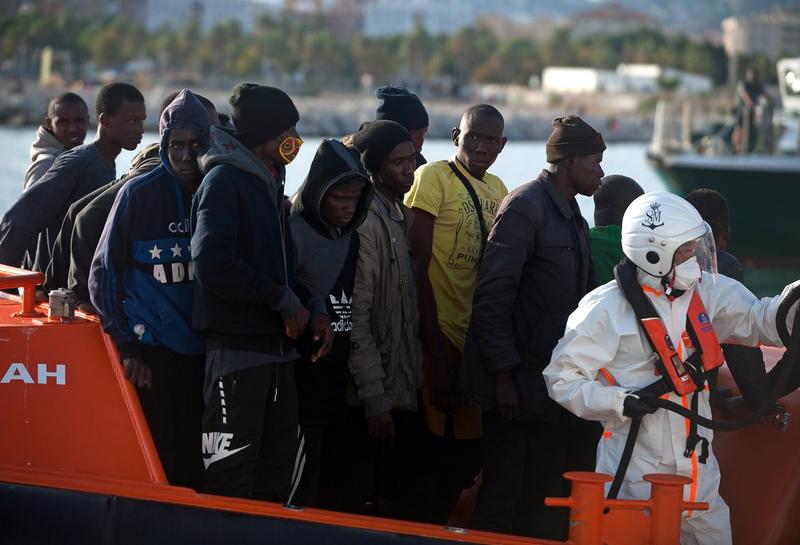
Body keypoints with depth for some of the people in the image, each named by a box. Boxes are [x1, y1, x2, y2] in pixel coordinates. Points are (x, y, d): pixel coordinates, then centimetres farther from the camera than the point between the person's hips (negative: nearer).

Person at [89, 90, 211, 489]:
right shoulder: (140, 193, -2)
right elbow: (104, 274, 0)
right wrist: (126, 346, -6)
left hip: (204, 352, 3)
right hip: (152, 351, -3)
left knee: (194, 466, 6)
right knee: (159, 464, -4)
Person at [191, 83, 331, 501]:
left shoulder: (270, 184, 19)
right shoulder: (224, 180, -10)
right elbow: (213, 263, -23)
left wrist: (310, 309, 6)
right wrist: (285, 301, -16)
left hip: (276, 346, 9)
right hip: (236, 347, -9)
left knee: (276, 468, 13)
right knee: (232, 475, -8)